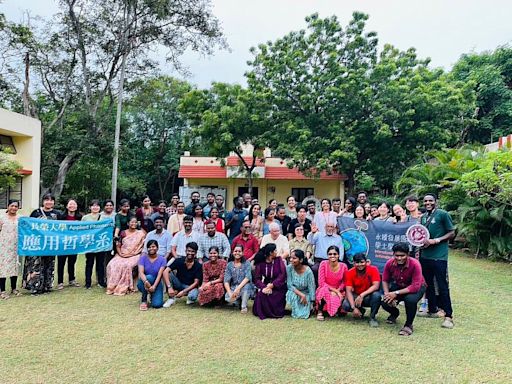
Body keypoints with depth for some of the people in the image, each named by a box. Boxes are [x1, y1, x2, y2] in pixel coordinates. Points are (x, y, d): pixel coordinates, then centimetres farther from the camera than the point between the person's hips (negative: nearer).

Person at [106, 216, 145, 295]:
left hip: (134, 256, -3)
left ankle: (123, 288, -22)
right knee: (112, 265, -23)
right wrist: (120, 253, -6)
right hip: (122, 255, 3)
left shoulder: (140, 233, 2)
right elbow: (118, 246, 12)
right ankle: (112, 287, -14)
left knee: (126, 266, -33)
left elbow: (144, 246, -1)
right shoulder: (123, 233, 10)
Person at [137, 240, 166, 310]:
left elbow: (159, 275, -15)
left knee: (157, 304, -22)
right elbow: (141, 272, -19)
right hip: (144, 283, -1)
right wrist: (146, 281, -40)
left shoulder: (162, 259, -5)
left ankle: (152, 295, 15)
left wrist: (154, 286, -31)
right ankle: (143, 300, -16)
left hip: (156, 283, 1)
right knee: (149, 277, -36)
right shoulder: (143, 258, -6)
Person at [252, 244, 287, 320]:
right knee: (261, 294, -27)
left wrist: (272, 285, -24)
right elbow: (257, 279, -6)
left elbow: (282, 275, -13)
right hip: (266, 285, 1)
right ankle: (262, 313, 1)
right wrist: (263, 287, -26)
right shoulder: (260, 263, -5)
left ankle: (275, 313, 7)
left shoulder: (279, 260, -5)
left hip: (278, 287, -1)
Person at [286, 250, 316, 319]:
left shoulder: (308, 271, -24)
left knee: (303, 315, -17)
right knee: (291, 295, -34)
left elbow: (311, 288, -15)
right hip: (294, 291, 1)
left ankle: (306, 308, 18)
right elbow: (289, 285, -17)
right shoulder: (289, 268, -20)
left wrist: (312, 302, -12)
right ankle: (295, 311, -2)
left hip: (306, 293, -1)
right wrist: (301, 294, -25)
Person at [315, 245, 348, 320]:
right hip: (325, 290, -2)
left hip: (338, 292, 2)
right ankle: (320, 311, -10)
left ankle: (338, 310, 13)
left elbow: (344, 282, 5)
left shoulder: (343, 266, -9)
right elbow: (321, 282, -14)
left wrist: (338, 290, -13)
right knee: (324, 289, -37)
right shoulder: (323, 264, -14)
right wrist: (334, 290, -21)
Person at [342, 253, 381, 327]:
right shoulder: (350, 272, -13)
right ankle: (361, 311, 7)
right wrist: (353, 308, -30)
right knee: (345, 305, -28)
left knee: (377, 295, -35)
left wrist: (362, 295, -37)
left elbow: (376, 286, -27)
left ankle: (372, 317, -10)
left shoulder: (373, 269, -17)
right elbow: (348, 291, -18)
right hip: (356, 296, 2)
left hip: (369, 297, -1)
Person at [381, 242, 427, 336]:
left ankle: (408, 325, -9)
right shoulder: (389, 263, -19)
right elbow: (385, 280, -6)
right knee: (384, 302, -19)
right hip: (398, 286, 4)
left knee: (410, 299, -37)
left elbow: (416, 286, -32)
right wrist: (387, 293, -24)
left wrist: (396, 293, -36)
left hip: (416, 287, -3)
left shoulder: (415, 264, -30)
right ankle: (394, 313, 20)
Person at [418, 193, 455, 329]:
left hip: (439, 256, -7)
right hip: (425, 255, 7)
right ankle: (432, 310, 28)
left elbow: (452, 233, -7)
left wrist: (436, 240, -17)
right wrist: (420, 242, 5)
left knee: (442, 286, -4)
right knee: (428, 284, 14)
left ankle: (448, 316, 5)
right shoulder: (423, 217, 13)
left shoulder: (443, 214, -7)